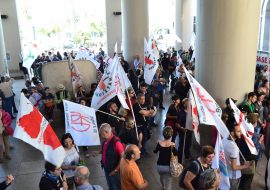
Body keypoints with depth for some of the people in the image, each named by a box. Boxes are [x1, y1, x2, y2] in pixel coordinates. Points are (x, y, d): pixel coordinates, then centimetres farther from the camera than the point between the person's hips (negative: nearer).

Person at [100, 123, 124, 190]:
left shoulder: (116, 142, -26)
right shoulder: (105, 141, -1)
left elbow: (123, 157, -23)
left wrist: (116, 170, -19)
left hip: (113, 171, -7)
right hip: (106, 169, 7)